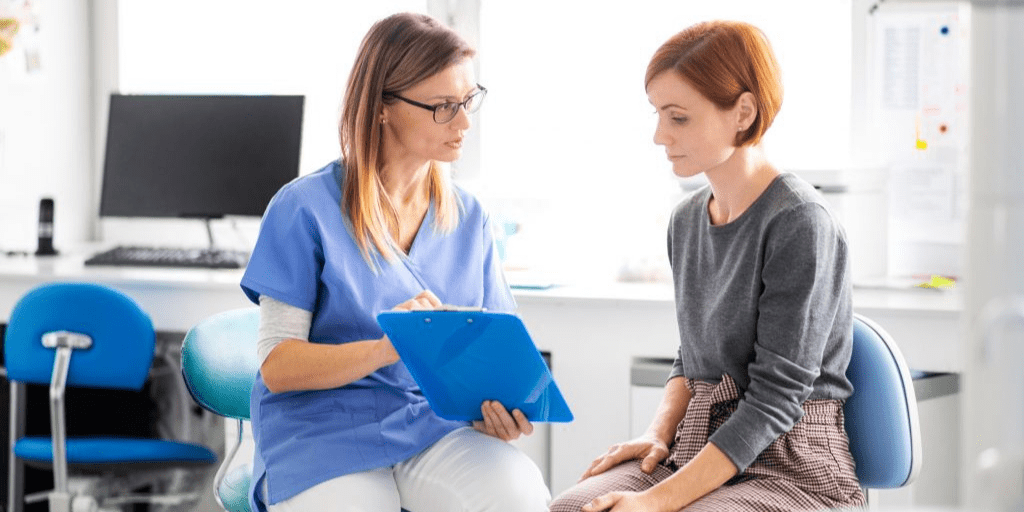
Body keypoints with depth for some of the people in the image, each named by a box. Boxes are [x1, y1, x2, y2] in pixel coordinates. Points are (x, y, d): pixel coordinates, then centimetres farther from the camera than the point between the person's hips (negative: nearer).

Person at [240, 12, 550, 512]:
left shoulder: (469, 218, 11)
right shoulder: (305, 208, -4)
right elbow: (277, 367, -8)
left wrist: (498, 408, -12)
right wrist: (388, 348, -24)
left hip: (438, 428, 3)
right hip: (325, 434, -3)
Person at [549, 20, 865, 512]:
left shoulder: (800, 223, -13)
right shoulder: (687, 219, 12)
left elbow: (777, 396, -16)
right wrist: (659, 433, 1)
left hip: (792, 469, -7)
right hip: (697, 450, 7)